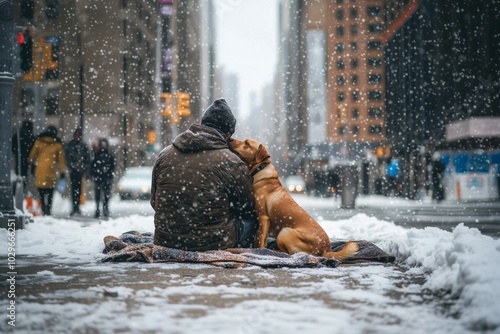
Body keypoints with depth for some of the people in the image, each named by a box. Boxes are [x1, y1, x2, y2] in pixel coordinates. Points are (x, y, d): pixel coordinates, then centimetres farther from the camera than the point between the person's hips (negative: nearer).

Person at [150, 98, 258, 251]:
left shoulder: (164, 155, 3)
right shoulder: (231, 163, -11)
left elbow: (155, 202, 14)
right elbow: (249, 208, 3)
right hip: (213, 244, -5)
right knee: (251, 219, 22)